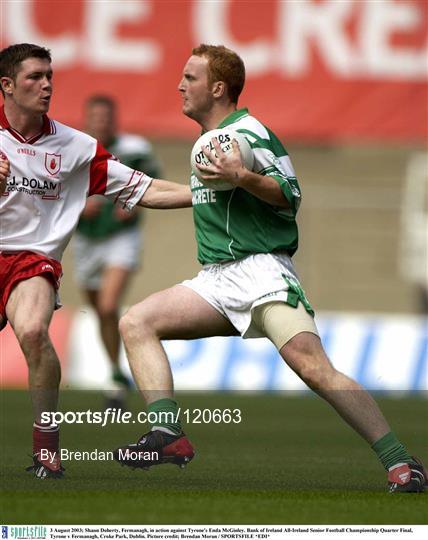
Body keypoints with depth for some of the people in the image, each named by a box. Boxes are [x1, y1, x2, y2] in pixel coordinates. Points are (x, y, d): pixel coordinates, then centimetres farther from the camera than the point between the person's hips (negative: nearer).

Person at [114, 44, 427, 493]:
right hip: (216, 279, 9)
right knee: (135, 324, -6)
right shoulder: (209, 140, 23)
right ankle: (167, 434, -19)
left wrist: (242, 177, -25)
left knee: (313, 368, -23)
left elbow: (290, 194, -13)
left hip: (260, 269, -9)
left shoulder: (247, 133, -5)